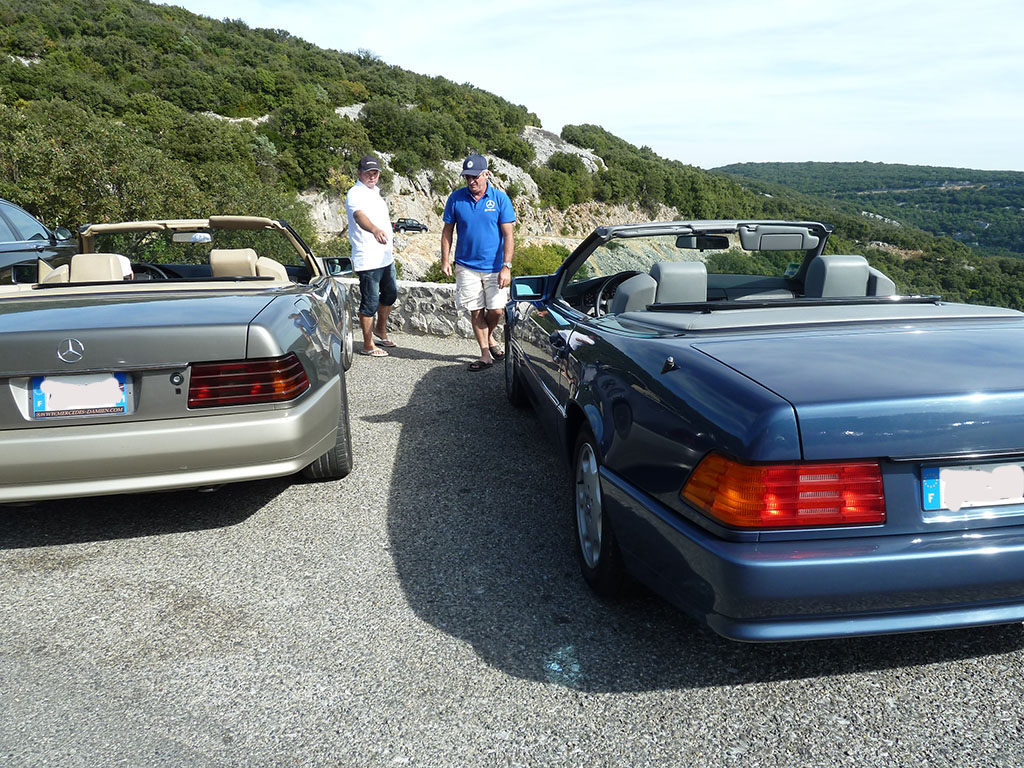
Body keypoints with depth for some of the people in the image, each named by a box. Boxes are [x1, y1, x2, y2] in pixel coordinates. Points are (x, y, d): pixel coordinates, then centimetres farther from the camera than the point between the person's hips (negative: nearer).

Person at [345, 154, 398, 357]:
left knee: (390, 294, 20)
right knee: (370, 301, -5)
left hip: (385, 257, 10)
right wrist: (375, 230, -55)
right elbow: (359, 215, -35)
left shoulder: (375, 192, 16)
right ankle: (368, 345, 4)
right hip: (367, 259, -10)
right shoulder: (355, 194, -14)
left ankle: (380, 331, 38)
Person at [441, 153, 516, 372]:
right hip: (466, 266, 1)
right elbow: (448, 230, 8)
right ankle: (485, 355, 14)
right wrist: (445, 260, 1)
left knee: (496, 310, -1)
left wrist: (506, 267, -13)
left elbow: (508, 235, -6)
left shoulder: (500, 198, -5)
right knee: (476, 311, 4)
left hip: (494, 266, -1)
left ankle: (489, 337, 31)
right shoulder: (456, 198, 0)